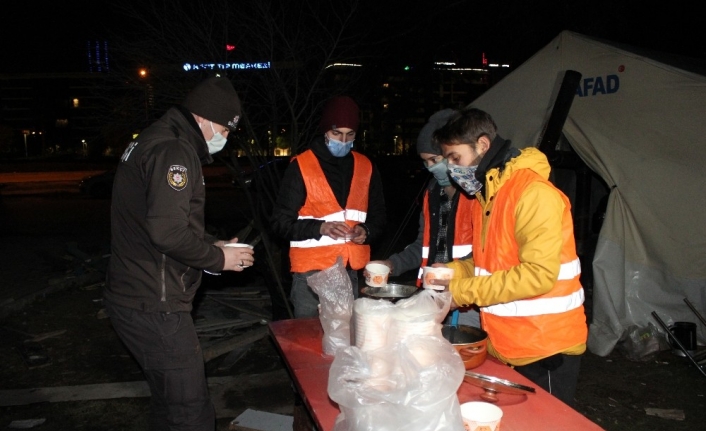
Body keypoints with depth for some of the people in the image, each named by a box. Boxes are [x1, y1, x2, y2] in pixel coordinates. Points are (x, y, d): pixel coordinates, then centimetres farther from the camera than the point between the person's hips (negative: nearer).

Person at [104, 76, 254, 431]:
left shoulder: (152, 141, 15)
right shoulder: (174, 151, -18)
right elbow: (168, 232, -28)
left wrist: (212, 245, 12)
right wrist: (218, 259, -12)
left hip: (133, 296, 11)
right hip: (154, 307, -11)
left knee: (169, 402, 23)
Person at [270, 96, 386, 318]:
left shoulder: (366, 167, 9)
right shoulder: (302, 166, -4)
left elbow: (378, 217, 17)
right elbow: (280, 222, -4)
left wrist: (366, 230, -5)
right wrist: (320, 227, -19)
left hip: (352, 272, 4)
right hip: (311, 272, -3)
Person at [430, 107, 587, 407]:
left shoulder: (534, 193, -19)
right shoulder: (487, 194, 11)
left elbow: (538, 274, -26)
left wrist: (463, 291, -21)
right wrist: (452, 271, 0)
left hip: (545, 350, -8)